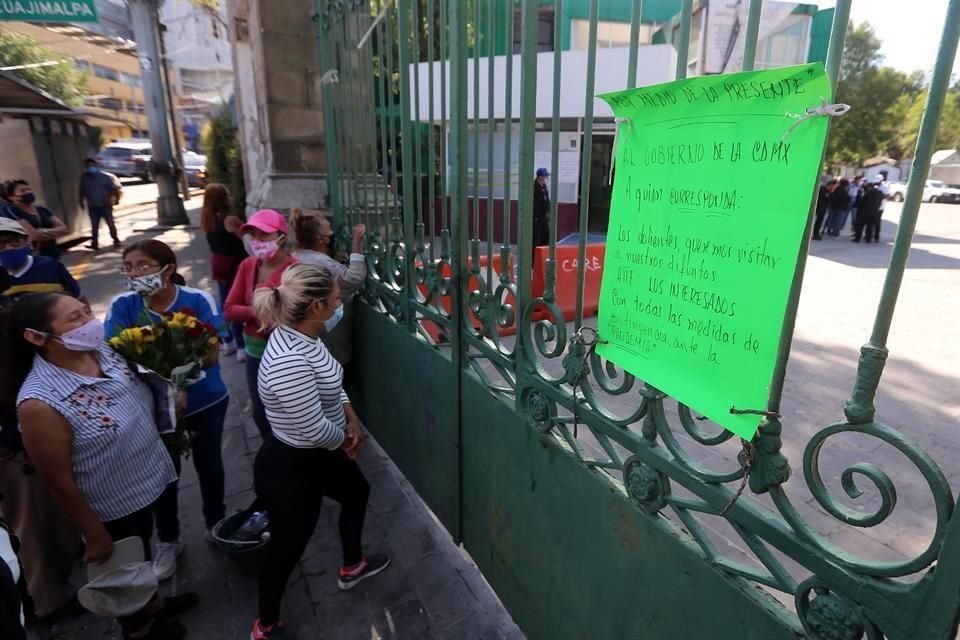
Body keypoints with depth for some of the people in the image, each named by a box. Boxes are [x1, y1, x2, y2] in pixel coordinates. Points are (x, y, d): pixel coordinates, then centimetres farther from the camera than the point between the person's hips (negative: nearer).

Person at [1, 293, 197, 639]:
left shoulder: (101, 349, -12)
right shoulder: (40, 403, -32)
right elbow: (60, 484, -22)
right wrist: (95, 535, -13)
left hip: (144, 480, 6)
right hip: (112, 507, -6)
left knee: (143, 549, 31)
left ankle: (153, 602, 58)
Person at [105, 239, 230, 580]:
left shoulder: (198, 300, -17)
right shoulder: (123, 306, -13)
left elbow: (210, 356, -18)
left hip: (206, 402, -1)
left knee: (209, 465, 18)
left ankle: (216, 524, 44)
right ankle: (167, 540, 39)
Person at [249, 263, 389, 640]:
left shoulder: (301, 335, -6)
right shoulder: (288, 362, -37)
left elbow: (328, 383, 11)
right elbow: (316, 430, -31)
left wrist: (350, 417, -2)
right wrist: (345, 438, -10)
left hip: (316, 455, 9)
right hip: (289, 467, -9)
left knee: (357, 492, 28)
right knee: (287, 547, 14)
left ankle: (352, 567, 55)